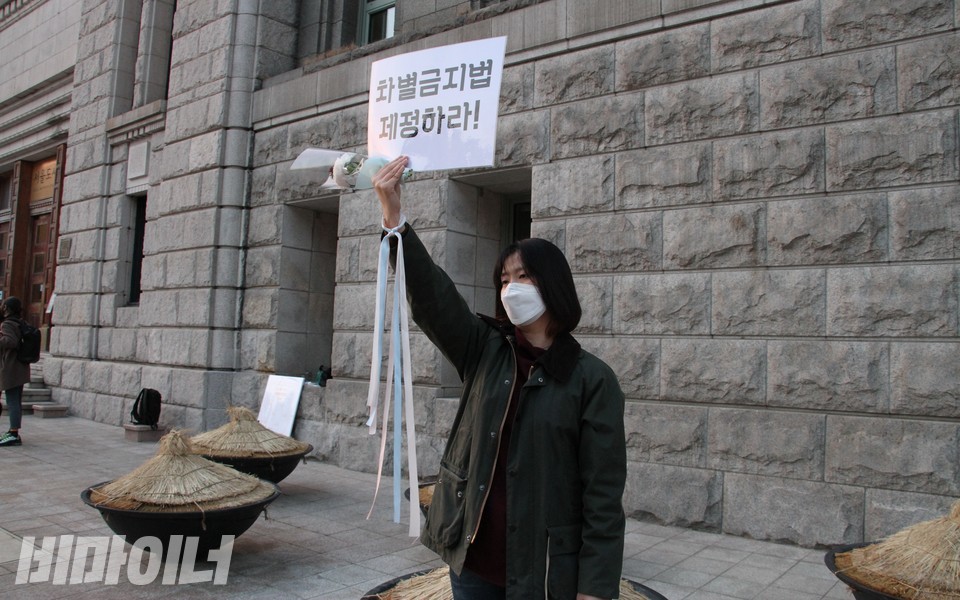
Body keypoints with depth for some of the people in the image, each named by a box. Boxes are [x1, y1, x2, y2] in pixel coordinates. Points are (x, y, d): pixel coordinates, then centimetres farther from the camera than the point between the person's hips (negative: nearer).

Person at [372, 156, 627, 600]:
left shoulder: (592, 379, -8)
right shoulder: (484, 352, 2)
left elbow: (603, 493, -9)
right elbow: (431, 296, -12)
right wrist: (394, 217, -23)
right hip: (472, 560, 4)